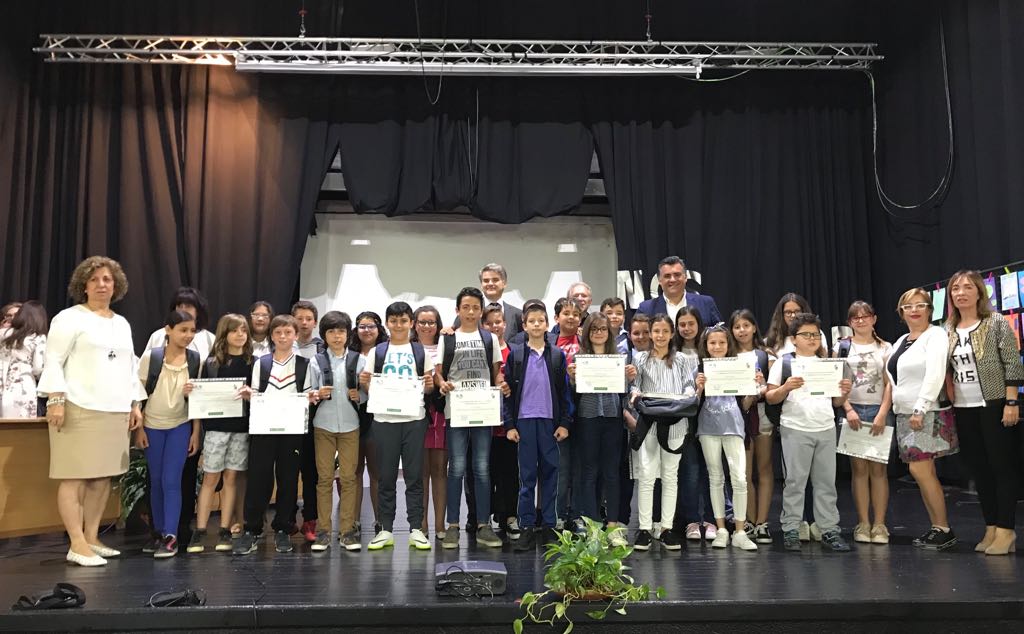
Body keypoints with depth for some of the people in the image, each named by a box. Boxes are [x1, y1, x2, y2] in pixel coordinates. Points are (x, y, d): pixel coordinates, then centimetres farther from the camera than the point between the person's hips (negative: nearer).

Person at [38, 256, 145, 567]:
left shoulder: (122, 324, 19)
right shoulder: (70, 318, 0)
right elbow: (53, 361, -6)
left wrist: (135, 404, 16)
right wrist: (56, 400, -16)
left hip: (115, 412, 6)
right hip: (79, 409, -6)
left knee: (103, 476, 7)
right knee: (75, 477, -5)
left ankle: (91, 539, 16)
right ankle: (77, 545, -1)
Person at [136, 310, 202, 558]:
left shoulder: (195, 359, -5)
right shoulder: (150, 357, -9)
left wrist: (195, 432, -1)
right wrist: (138, 428, -4)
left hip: (180, 427, 0)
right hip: (152, 426, 1)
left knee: (171, 481, -5)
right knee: (156, 481, 9)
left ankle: (171, 536, -2)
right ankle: (158, 532, 20)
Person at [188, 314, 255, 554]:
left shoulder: (253, 362, 6)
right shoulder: (212, 362, 4)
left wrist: (251, 394, -17)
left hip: (242, 427, 1)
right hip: (216, 426, -1)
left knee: (231, 478, 5)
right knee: (210, 478, 0)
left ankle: (225, 532, 11)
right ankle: (199, 532, 6)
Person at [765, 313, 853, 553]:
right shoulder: (783, 363, 2)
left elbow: (836, 402, 16)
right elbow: (770, 398, -2)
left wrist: (845, 392, -5)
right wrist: (785, 387, -20)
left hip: (826, 429, 4)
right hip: (795, 430, -4)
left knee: (826, 481, 7)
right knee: (795, 481, 0)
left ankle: (829, 530, 13)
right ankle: (790, 530, 6)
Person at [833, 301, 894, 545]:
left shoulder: (885, 348, 9)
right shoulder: (842, 347, 8)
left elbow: (890, 383, 3)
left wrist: (882, 414, -8)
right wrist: (848, 409, -9)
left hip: (879, 411, 0)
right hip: (852, 411, 0)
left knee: (878, 468, -1)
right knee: (858, 468, 1)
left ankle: (879, 524, 4)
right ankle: (862, 523, 6)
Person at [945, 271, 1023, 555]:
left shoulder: (996, 322, -5)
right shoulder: (949, 330, 10)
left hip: (994, 405, -5)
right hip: (963, 410, 5)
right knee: (979, 469, 9)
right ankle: (991, 528, 18)